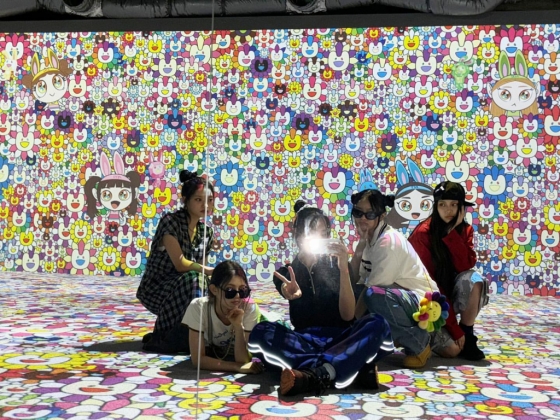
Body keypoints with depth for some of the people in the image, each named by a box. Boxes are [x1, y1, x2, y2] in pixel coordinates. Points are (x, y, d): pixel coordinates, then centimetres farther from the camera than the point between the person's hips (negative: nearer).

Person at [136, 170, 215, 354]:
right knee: (191, 279, -34)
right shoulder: (170, 221, -18)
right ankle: (171, 339, -18)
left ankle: (165, 332, 8)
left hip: (181, 290, 7)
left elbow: (198, 267, 3)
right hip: (156, 289, -7)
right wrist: (215, 272, -22)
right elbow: (180, 264, -25)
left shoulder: (206, 231, 3)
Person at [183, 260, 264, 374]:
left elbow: (243, 361, -26)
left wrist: (238, 326, -40)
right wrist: (237, 367, -38)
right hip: (208, 362, -1)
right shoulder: (198, 307, -29)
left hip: (236, 358, 2)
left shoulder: (251, 309, -28)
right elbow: (198, 359, -28)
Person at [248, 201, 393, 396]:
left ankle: (314, 376, -45)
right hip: (304, 343, 0)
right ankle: (354, 366, -37)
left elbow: (348, 315, -7)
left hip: (338, 340, 1)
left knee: (377, 324, -29)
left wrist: (344, 268, -18)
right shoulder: (287, 273, 8)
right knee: (261, 332, -30)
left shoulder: (335, 265, 6)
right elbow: (289, 292, -17)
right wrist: (292, 294, -42)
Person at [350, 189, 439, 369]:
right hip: (400, 299, 9)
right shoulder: (369, 240, 5)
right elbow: (355, 281, -5)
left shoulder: (388, 241, -21)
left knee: (374, 295, -33)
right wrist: (360, 244, -15)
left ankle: (419, 343, -10)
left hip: (424, 303, -9)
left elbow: (372, 289, -22)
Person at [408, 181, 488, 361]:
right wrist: (454, 327, -23)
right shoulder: (423, 233, -19)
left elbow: (466, 266, -19)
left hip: (450, 292, 5)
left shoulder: (465, 230, -1)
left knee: (474, 279, -27)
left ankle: (468, 336, -9)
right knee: (452, 349, -22)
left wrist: (452, 230, -24)